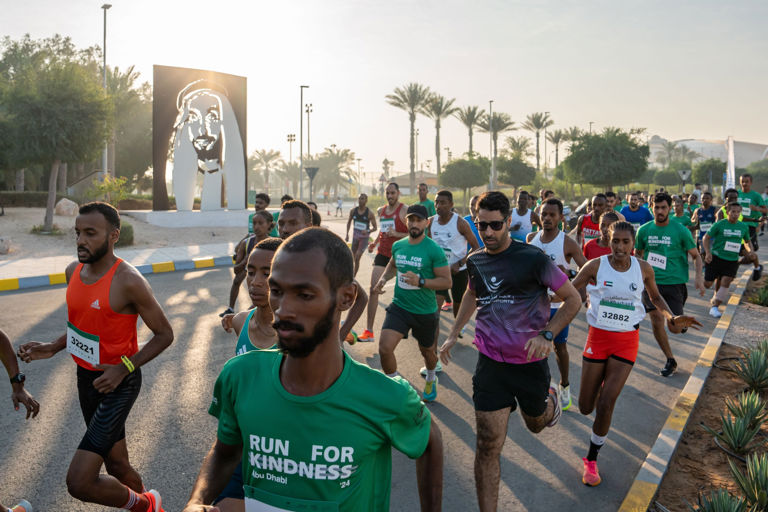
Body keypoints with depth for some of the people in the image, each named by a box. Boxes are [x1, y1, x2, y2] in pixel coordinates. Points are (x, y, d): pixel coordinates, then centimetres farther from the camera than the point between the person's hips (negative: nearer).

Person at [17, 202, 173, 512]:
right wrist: (53, 348, 3)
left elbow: (164, 334, -14)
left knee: (79, 483, -12)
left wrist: (124, 368, -23)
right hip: (86, 378, 8)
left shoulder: (128, 282, -22)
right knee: (116, 465, 20)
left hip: (118, 382, -7)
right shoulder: (73, 271, 2)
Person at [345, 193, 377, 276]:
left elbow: (375, 228, -7)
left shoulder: (370, 213, -12)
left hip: (364, 237, -4)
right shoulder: (353, 211, -1)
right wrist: (347, 234, 11)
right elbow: (349, 222, 16)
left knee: (357, 257, -14)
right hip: (355, 236, 4)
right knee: (354, 258, 12)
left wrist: (368, 231, -26)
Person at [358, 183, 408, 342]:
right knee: (374, 288, -8)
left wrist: (396, 234, -24)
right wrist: (374, 243, 10)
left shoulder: (404, 210, -8)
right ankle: (369, 331, -7)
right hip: (382, 253, 4)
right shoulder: (381, 211, 12)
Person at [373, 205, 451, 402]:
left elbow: (447, 281, -16)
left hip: (425, 312, -3)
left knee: (427, 351, 19)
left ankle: (431, 380, 53)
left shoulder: (434, 250, -16)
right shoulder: (398, 245, 1)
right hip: (399, 306, 3)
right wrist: (383, 279, 4)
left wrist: (421, 282, -29)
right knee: (385, 348, -15)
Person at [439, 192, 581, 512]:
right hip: (490, 362, 2)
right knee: (488, 444, -4)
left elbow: (573, 299, -8)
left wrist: (547, 335, -22)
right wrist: (454, 334, 19)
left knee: (536, 425, 24)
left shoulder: (533, 258, -14)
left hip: (530, 362, -2)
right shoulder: (475, 261, 1)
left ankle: (550, 400, 59)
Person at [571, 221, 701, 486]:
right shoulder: (595, 266, -10)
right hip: (598, 337, 0)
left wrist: (672, 318, -3)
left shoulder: (643, 269, -3)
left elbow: (655, 297, 14)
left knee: (606, 404, -9)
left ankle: (591, 460, 13)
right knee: (585, 408, 5)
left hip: (626, 342, 0)